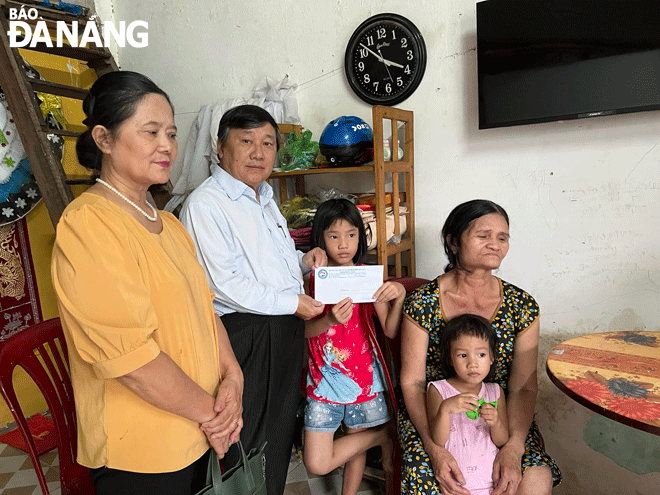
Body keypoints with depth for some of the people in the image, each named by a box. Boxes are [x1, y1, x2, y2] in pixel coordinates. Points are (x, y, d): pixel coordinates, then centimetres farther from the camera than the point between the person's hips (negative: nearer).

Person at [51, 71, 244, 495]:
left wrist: (232, 377, -7)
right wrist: (210, 411, -14)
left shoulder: (168, 222, 9)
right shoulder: (87, 225, -19)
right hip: (140, 452, -7)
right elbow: (128, 353, -24)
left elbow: (203, 305, 7)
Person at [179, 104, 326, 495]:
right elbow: (227, 285, -22)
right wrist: (293, 302, -16)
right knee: (251, 441, 8)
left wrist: (303, 261, 5)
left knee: (281, 431, 22)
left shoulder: (265, 199, 14)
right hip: (246, 335, -9)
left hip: (286, 330, 9)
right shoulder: (206, 204, -16)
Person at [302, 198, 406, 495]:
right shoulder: (313, 279, -4)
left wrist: (399, 297, -25)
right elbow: (304, 330, -9)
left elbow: (390, 331, -7)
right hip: (324, 379, 0)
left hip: (363, 375, 1)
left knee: (356, 443, 15)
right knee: (317, 464, -2)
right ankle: (382, 435, 16)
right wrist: (330, 320, -29)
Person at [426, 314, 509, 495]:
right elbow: (438, 441, -11)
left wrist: (496, 422, -19)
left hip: (492, 479, 2)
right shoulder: (438, 390, -4)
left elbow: (502, 442, 3)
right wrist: (445, 408, -28)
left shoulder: (495, 392, 6)